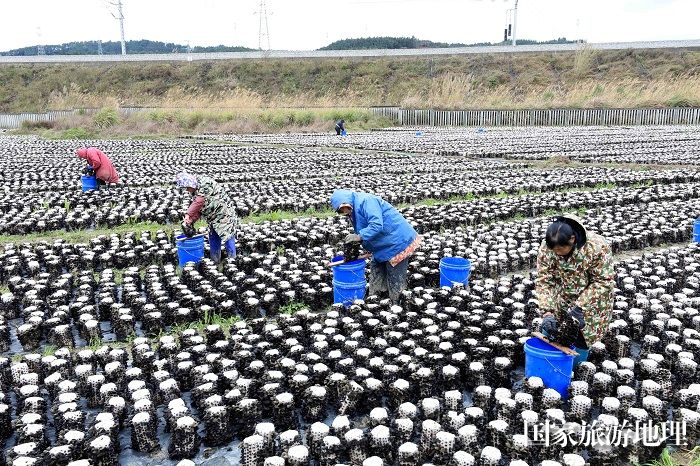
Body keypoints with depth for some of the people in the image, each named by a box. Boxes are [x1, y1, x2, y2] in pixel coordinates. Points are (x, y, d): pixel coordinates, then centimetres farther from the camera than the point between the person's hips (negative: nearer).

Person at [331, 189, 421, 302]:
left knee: (395, 279, -1)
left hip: (398, 243, -11)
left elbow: (377, 224, -33)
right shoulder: (354, 211, 11)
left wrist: (359, 236, -29)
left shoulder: (365, 201, -22)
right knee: (376, 273, 18)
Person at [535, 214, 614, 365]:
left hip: (590, 303, -2)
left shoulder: (597, 247, -30)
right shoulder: (546, 249, -22)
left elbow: (604, 281, -21)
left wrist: (580, 306, -27)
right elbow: (544, 282, -18)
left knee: (581, 344, 1)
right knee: (548, 336, 2)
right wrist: (547, 312, -28)